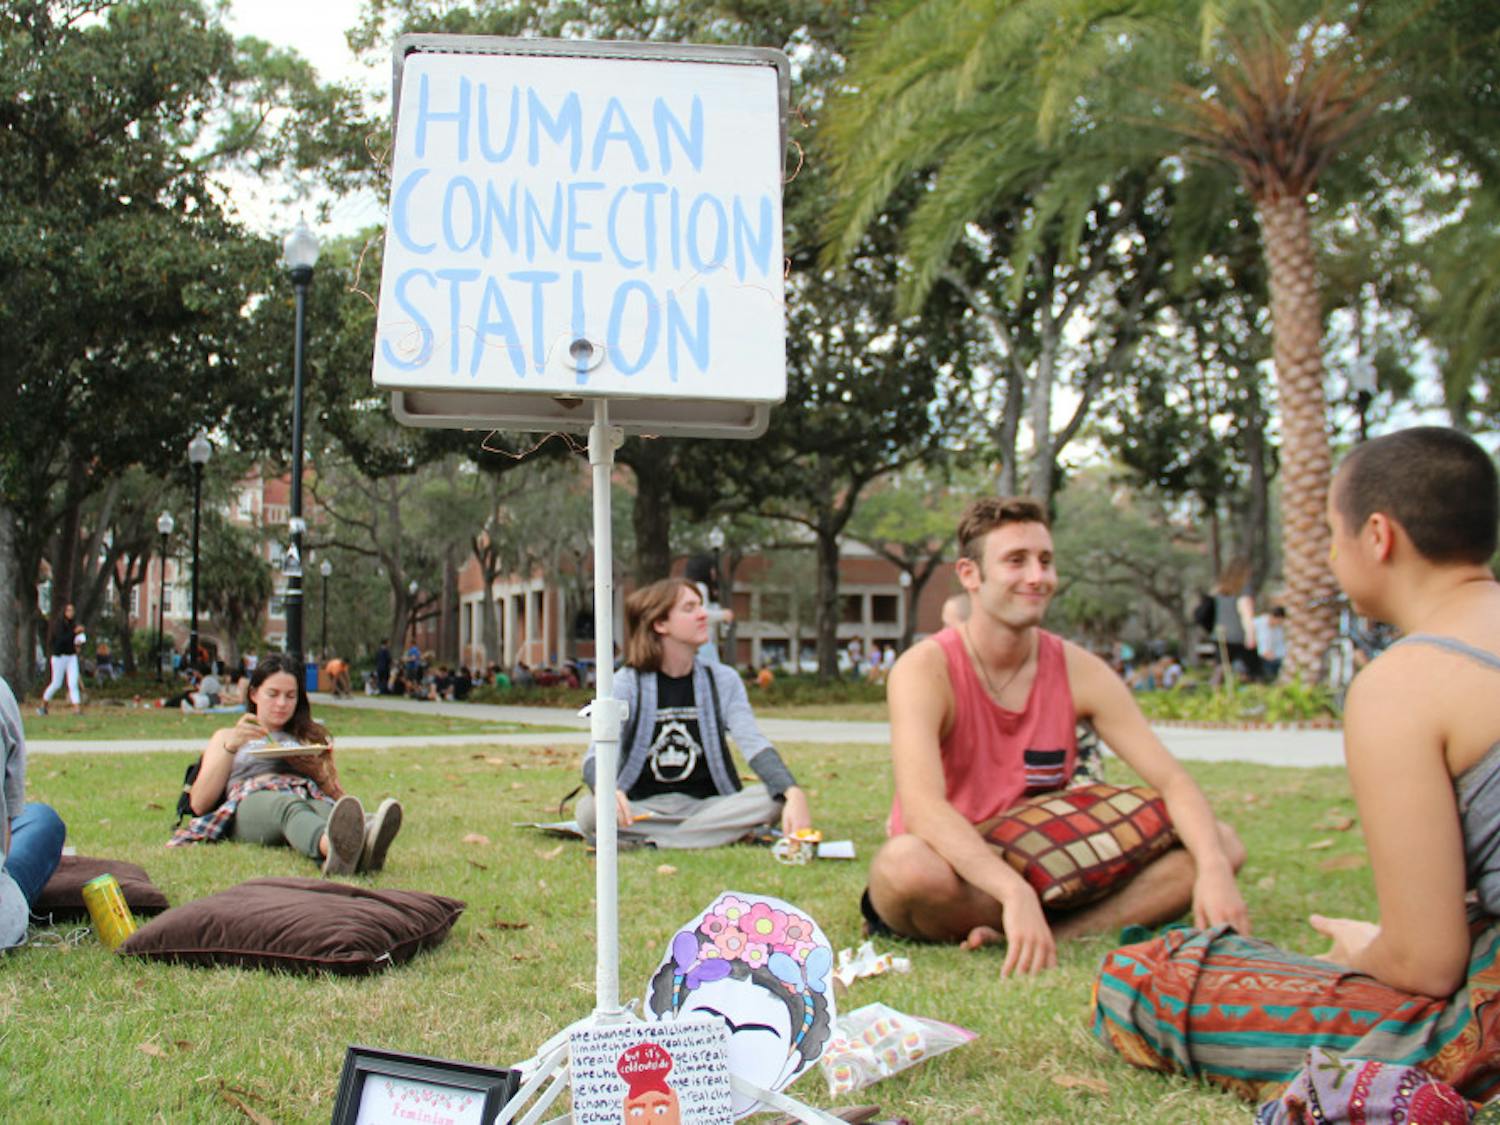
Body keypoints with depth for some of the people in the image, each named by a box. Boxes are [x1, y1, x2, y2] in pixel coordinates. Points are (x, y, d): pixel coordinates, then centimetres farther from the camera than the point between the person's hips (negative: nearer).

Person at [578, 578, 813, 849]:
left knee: (771, 800, -26)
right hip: (641, 810, -2)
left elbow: (754, 744, -7)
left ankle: (651, 843, -24)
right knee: (590, 811, -33)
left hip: (705, 805, 2)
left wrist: (794, 794, -27)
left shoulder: (723, 680, 6)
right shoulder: (626, 684, -1)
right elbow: (598, 752, -14)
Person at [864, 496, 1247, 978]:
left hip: (1048, 872, 5)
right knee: (905, 865, -40)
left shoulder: (1079, 671, -2)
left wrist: (1213, 869, -25)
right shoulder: (926, 669, -16)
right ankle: (1124, 917, -19)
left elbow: (1172, 780, -6)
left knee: (1220, 844, -9)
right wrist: (1016, 893, -45)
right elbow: (922, 807, -32)